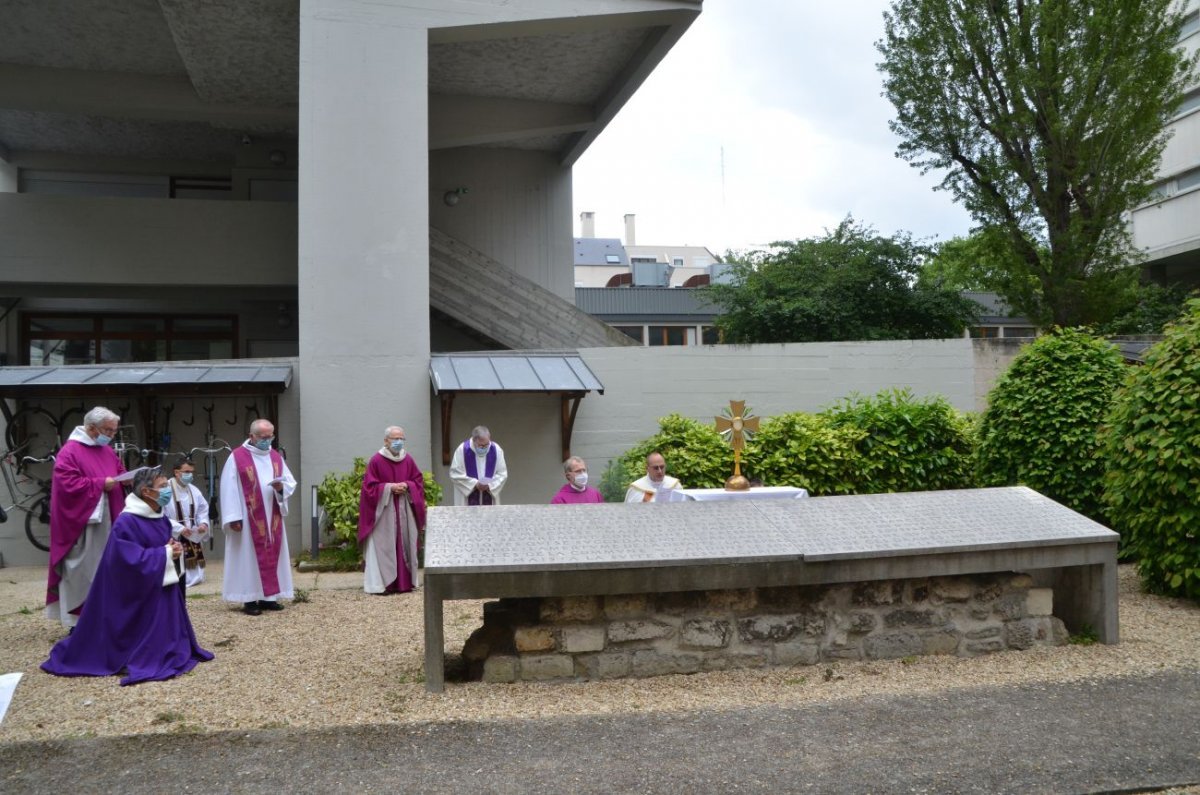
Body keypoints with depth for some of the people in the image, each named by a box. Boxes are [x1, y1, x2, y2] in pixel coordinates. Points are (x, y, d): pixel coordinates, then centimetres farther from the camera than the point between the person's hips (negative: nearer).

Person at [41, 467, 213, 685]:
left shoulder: (161, 518, 6)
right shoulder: (127, 522, -22)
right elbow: (132, 559, -28)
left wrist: (175, 549, -4)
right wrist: (166, 553, -20)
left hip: (162, 587, 9)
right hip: (138, 594, -9)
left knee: (163, 637, 15)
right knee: (143, 640, -2)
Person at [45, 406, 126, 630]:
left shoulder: (107, 451, 15)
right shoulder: (70, 452, -11)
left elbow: (119, 473, 20)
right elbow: (68, 484, -19)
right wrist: (101, 484, -18)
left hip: (106, 522, 8)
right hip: (81, 523, -8)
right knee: (83, 572, -4)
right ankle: (77, 621, 4)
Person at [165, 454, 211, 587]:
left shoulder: (194, 490, 5)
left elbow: (203, 509, 15)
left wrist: (203, 523, -6)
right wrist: (179, 528, -21)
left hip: (193, 540, 6)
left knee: (196, 578, 10)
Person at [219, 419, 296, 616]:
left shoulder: (276, 457, 10)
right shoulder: (237, 457, -7)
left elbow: (291, 482, 9)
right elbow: (229, 489, -11)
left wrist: (281, 487, -14)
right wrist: (233, 517, -16)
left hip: (272, 519, 5)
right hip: (248, 519, -5)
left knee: (272, 555, 7)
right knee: (250, 556, -2)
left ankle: (268, 597, 14)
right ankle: (250, 599, 3)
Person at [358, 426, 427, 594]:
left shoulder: (408, 459, 6)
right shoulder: (376, 460, -7)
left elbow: (418, 481, 10)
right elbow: (370, 486, -8)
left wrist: (407, 486, -9)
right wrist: (390, 487, -17)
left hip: (404, 511, 5)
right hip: (383, 512, -4)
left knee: (404, 545, 6)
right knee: (383, 547, -6)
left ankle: (404, 582, 13)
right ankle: (381, 583, -3)